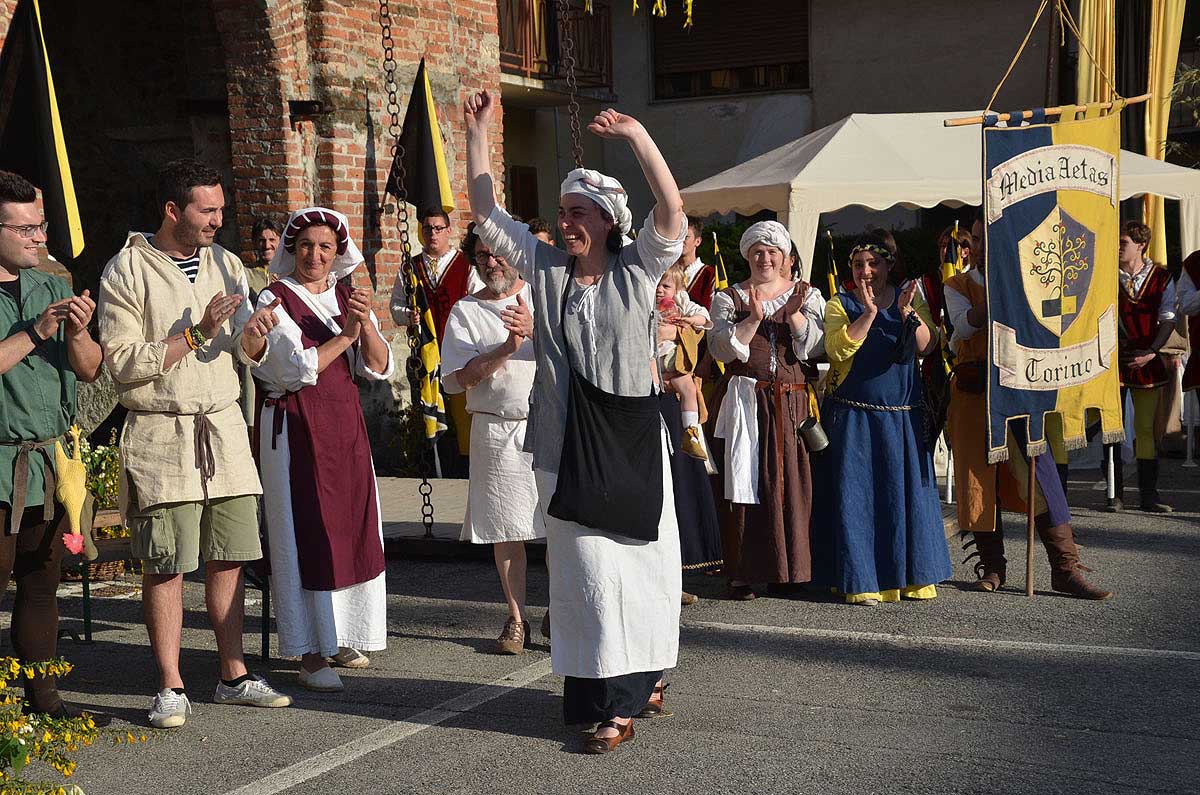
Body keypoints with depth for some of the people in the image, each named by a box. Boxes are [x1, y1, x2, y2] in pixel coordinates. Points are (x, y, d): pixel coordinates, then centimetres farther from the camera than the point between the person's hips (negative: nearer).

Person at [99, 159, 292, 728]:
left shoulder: (225, 266, 11)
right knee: (165, 565, -2)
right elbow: (123, 362, -12)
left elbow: (246, 356, 10)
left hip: (224, 426, 5)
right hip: (160, 433, -5)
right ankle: (171, 689, 7)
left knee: (227, 558, 7)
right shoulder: (126, 272, -6)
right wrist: (196, 334, -17)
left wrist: (253, 336, -13)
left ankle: (234, 677, 16)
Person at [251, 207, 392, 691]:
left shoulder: (348, 298, 10)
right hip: (296, 427, -5)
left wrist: (366, 324, -15)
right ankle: (310, 655, -4)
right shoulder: (275, 301, -4)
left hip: (346, 424, 6)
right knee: (305, 535, -7)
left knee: (353, 529, 7)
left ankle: (340, 637, 22)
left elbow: (379, 368, 1)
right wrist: (345, 334, -16)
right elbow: (295, 370, -15)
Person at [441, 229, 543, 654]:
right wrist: (505, 349, -15)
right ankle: (516, 620, 15)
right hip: (497, 431, 1)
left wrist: (535, 330, -19)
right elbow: (459, 378, -3)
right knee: (507, 529, 4)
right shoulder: (465, 312, 8)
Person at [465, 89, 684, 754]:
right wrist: (477, 134, 2)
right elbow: (486, 213, 8)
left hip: (632, 437, -1)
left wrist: (638, 137, -23)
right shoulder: (545, 269, 8)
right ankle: (613, 704, 6)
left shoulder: (637, 270, 1)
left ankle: (646, 673, 27)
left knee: (646, 559, 7)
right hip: (568, 445, 1)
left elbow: (671, 210, -14)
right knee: (589, 568, -1)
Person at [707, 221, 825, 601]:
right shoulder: (729, 298, 8)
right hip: (744, 403, -1)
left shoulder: (808, 296, 12)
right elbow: (720, 348, -6)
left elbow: (817, 347, -1)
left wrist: (794, 315, -14)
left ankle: (786, 568, 13)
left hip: (793, 404, 1)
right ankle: (744, 573, 1)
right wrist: (754, 318, -17)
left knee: (792, 484, 1)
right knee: (744, 483, -4)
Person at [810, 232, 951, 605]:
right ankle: (861, 580, 1)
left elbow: (927, 347, -3)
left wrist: (908, 313, -17)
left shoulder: (910, 298, 10)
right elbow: (838, 350, -14)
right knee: (856, 494, -4)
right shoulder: (840, 304, 3)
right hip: (853, 416, -2)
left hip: (902, 415, 2)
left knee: (907, 490, 4)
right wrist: (870, 311, -19)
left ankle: (912, 576, 15)